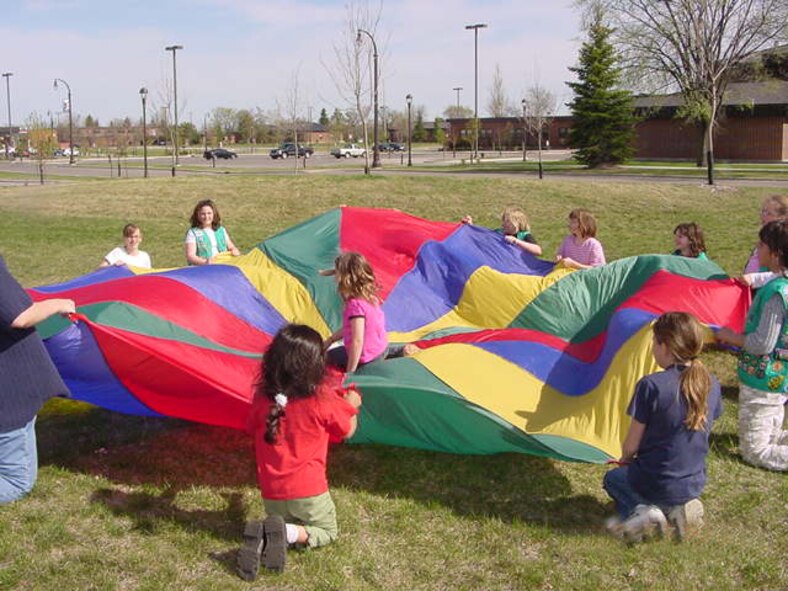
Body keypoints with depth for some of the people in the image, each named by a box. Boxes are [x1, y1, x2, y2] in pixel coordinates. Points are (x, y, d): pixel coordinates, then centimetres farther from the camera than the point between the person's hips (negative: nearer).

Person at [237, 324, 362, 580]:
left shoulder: (262, 397, -6)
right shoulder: (322, 399, -16)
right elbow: (347, 432, 0)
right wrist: (351, 404, 20)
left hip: (271, 494, 3)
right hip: (308, 493, -3)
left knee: (281, 522, 29)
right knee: (327, 530, 22)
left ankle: (263, 536, -8)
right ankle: (291, 533, -11)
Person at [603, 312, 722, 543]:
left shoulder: (651, 386, -22)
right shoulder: (711, 385, -5)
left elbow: (631, 445, -14)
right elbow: (699, 432, 9)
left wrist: (625, 460, 11)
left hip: (655, 483, -5)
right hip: (694, 484, 5)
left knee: (613, 478, 27)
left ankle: (640, 510, -2)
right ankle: (679, 508, 7)